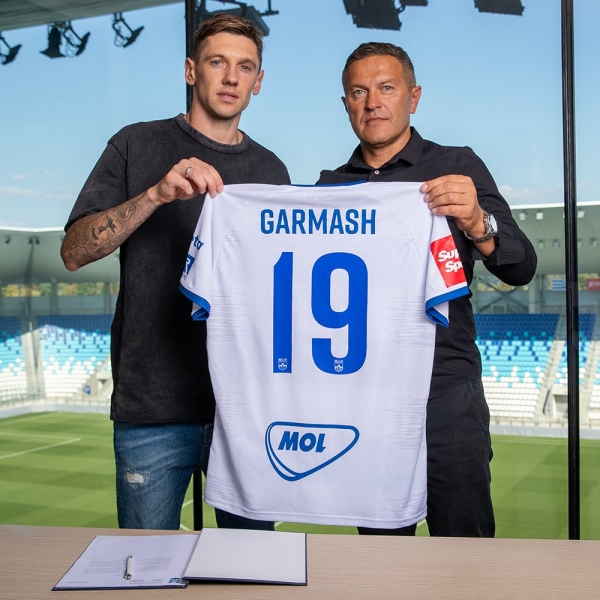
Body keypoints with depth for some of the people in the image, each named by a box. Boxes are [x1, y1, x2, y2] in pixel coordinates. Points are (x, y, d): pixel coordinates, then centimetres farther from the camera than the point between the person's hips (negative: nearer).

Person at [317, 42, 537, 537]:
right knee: (382, 552, 12)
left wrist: (477, 224, -26)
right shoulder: (332, 186, 13)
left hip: (444, 389, -3)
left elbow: (521, 270, -6)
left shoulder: (457, 167, 3)